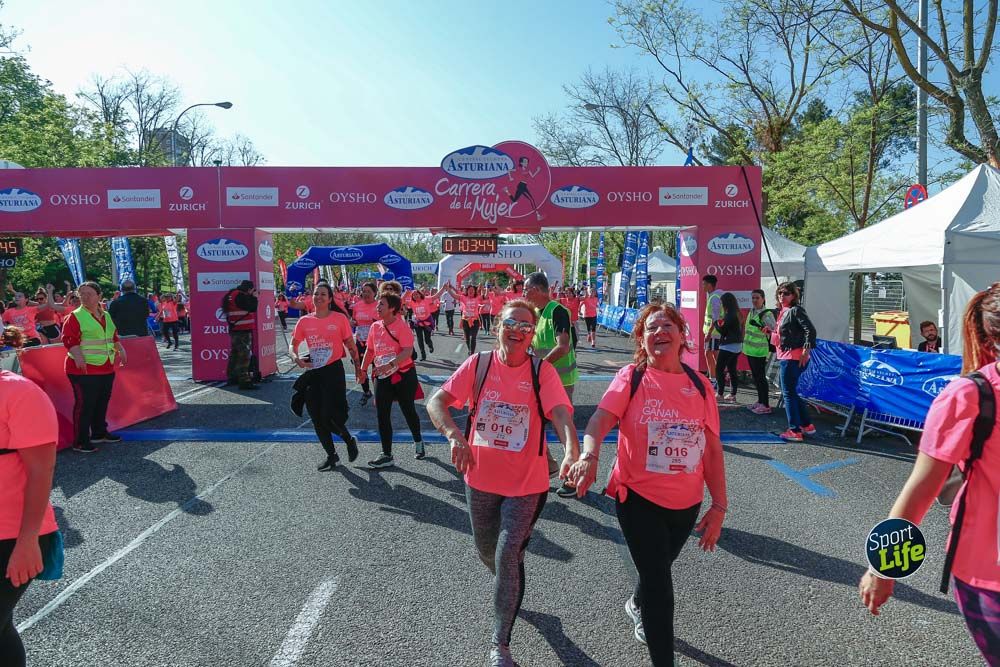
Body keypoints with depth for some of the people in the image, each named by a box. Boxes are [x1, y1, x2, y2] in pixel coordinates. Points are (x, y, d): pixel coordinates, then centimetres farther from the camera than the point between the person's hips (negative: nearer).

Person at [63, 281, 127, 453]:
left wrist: (120, 349, 15)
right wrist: (78, 356, -27)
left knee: (102, 402, 16)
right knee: (84, 404, -5)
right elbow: (69, 339, -15)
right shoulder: (75, 316, -7)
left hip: (107, 369, 7)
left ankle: (99, 432, 31)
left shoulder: (106, 316, 14)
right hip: (85, 369, -7)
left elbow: (114, 336, 25)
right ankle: (80, 441, 3)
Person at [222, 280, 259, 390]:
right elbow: (252, 308, -18)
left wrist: (251, 297, 10)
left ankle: (232, 377, 26)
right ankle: (244, 381, -14)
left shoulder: (232, 294, 15)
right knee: (244, 355, -11)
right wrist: (254, 297, -5)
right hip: (242, 330, -10)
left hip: (235, 329, 10)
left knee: (235, 353, 17)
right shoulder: (240, 296, -16)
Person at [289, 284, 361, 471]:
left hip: (333, 370, -4)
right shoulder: (304, 321, 4)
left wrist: (358, 367, 3)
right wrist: (296, 358, -14)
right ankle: (331, 455, 24)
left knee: (330, 415, -11)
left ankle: (350, 440, 21)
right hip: (312, 372, 4)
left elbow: (351, 345, 2)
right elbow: (293, 345, 7)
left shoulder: (339, 318, -4)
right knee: (317, 418, 7)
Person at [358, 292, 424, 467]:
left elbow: (408, 351, -22)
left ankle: (418, 442, 36)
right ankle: (387, 455, 9)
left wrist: (390, 365, -32)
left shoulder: (401, 325, -13)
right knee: (382, 415, 1)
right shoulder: (375, 326, 6)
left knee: (408, 410, 10)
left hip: (403, 375, -5)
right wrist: (363, 369, 11)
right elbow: (370, 350, 17)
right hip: (382, 377, 6)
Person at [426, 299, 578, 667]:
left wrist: (571, 451, -43)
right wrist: (454, 435, -31)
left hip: (526, 483, -3)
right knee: (486, 551, 21)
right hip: (480, 478, 3)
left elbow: (561, 414, -23)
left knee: (508, 554, -8)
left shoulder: (542, 371, -11)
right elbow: (436, 402, -12)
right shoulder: (478, 364, -7)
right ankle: (510, 590, 56)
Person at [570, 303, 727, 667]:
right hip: (639, 499, -4)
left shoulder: (699, 385, -1)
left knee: (658, 568, 25)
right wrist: (589, 455, -44)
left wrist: (719, 505, 0)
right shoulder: (631, 377, -10)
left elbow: (712, 448, 2)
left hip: (687, 504, 4)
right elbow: (600, 419, -24)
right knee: (660, 583, -3)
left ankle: (637, 605, 58)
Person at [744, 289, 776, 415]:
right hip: (750, 350, 9)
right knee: (755, 376, 16)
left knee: (761, 377, -5)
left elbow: (774, 329, -23)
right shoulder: (751, 311, 11)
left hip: (759, 351, -9)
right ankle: (760, 401, 27)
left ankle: (766, 405, 1)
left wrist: (767, 328, -44)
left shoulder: (766, 314, -15)